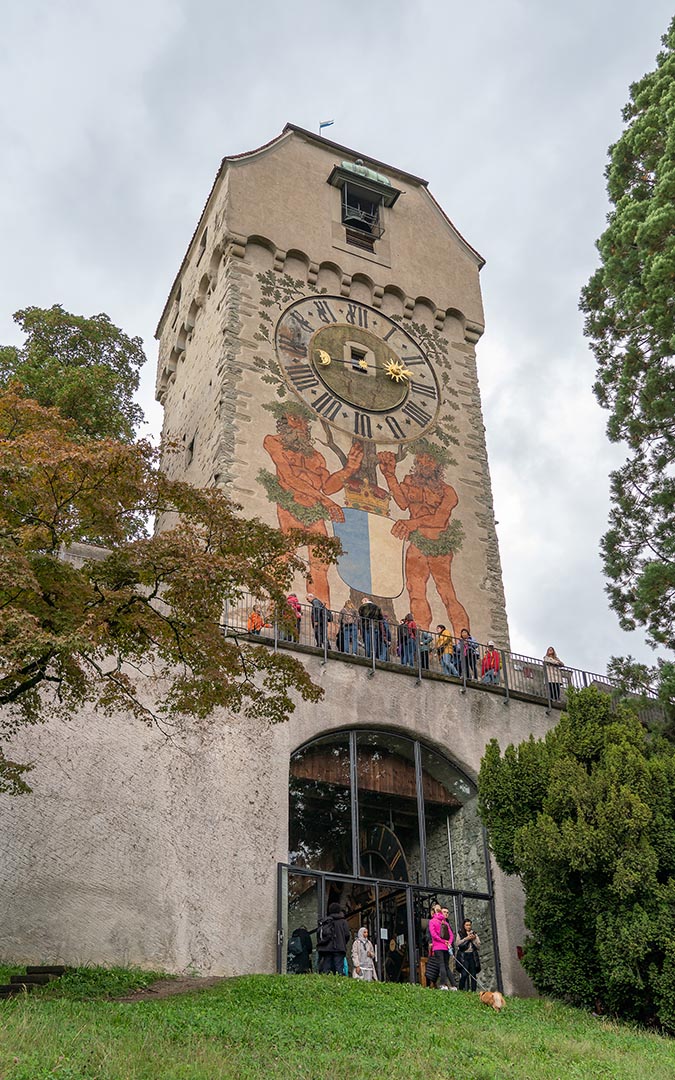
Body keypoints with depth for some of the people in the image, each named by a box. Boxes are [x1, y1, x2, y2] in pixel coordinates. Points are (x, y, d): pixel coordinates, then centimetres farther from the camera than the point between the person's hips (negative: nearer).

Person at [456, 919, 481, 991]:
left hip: (473, 956, 3)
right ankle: (461, 990, -6)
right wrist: (466, 938, -10)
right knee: (464, 974, -14)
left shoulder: (474, 934, 16)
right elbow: (458, 943, -6)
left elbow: (478, 946, 9)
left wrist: (474, 939, -5)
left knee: (473, 974, -3)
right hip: (463, 956, -3)